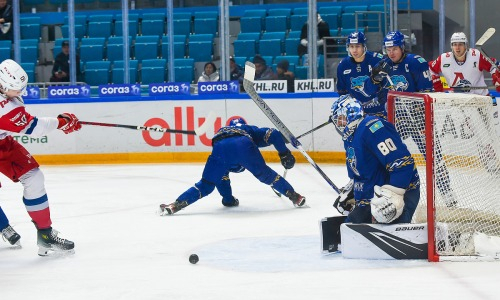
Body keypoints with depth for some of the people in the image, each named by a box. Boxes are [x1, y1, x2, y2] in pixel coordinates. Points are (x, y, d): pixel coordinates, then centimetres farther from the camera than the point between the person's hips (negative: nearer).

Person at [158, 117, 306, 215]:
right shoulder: (250, 130, 41)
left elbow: (221, 175, 46)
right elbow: (274, 134, 24)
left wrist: (227, 197, 51)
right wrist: (284, 154, 29)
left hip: (219, 149, 2)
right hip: (243, 146, -2)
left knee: (206, 185, 10)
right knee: (264, 173, 18)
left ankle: (175, 205, -3)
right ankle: (294, 196, 17)